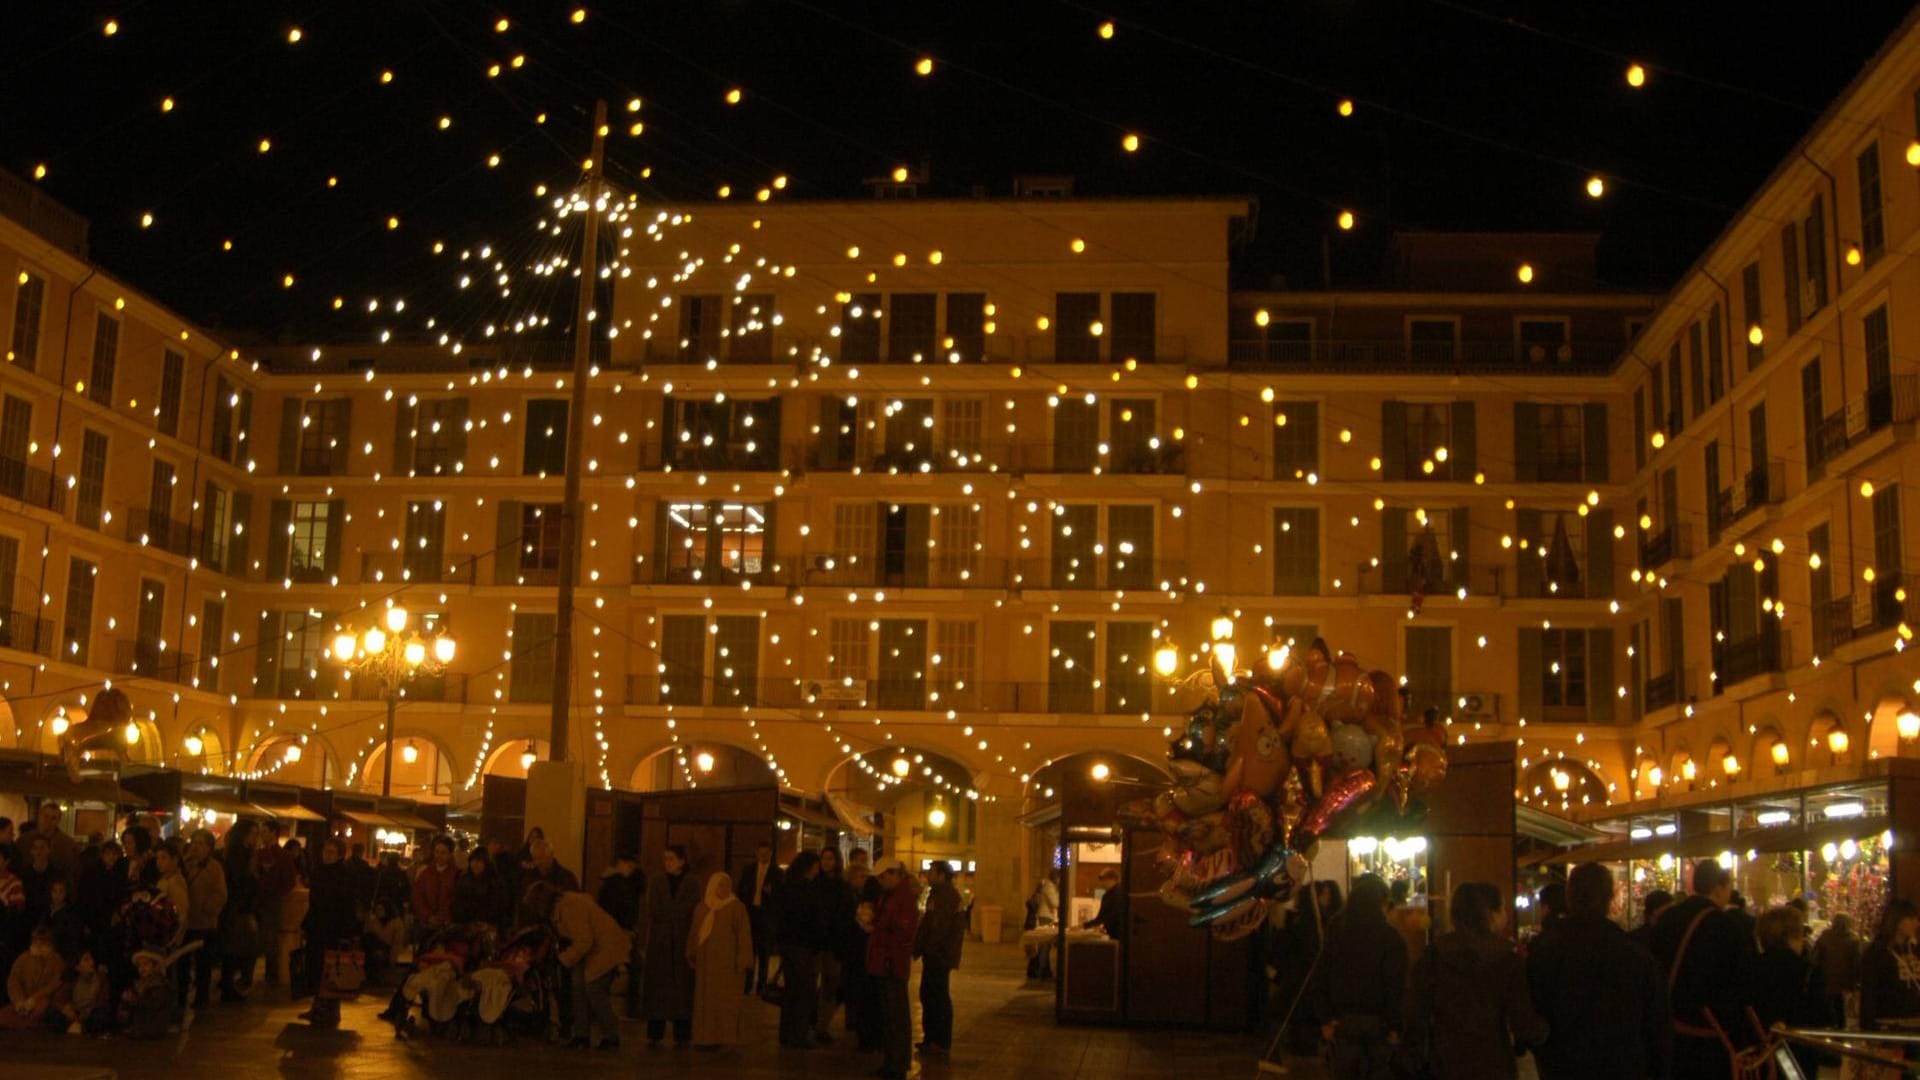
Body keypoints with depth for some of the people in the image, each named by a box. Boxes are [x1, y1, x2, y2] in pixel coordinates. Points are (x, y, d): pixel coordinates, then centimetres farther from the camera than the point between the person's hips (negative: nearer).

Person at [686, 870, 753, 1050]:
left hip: (727, 961, -4)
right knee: (705, 1000, 3)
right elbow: (695, 934, 13)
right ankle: (705, 1038, 7)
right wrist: (692, 955, 4)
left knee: (724, 999, -4)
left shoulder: (737, 907, -2)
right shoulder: (701, 908, 11)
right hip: (706, 962, 4)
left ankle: (723, 1038, 0)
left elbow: (744, 935, -6)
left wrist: (744, 962, -12)